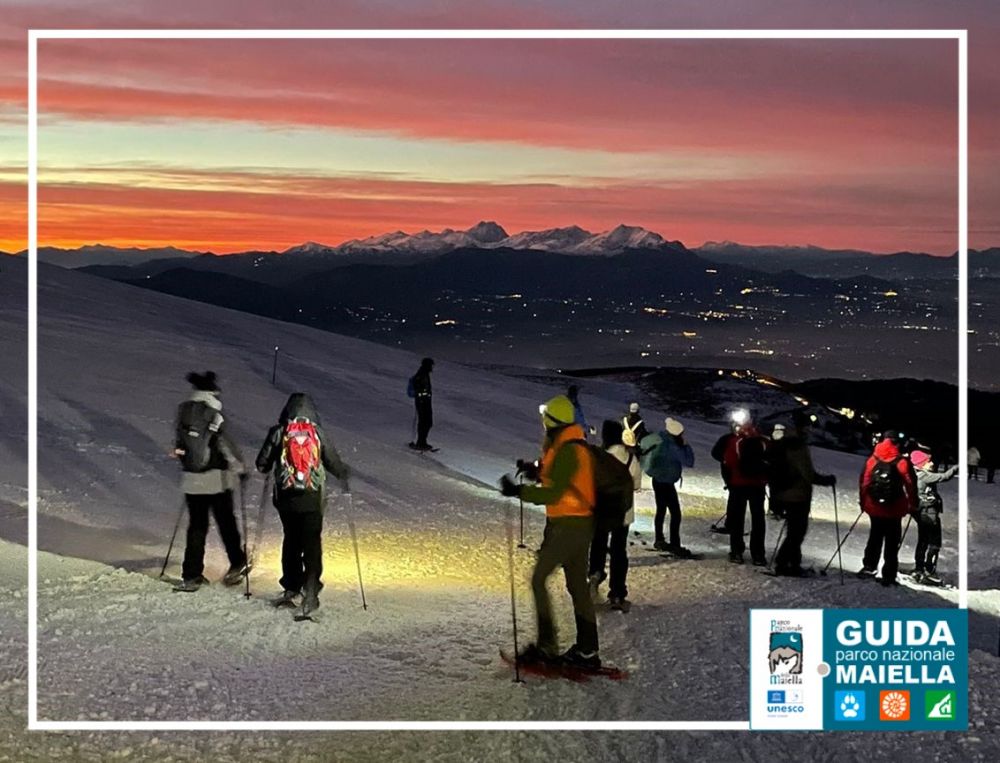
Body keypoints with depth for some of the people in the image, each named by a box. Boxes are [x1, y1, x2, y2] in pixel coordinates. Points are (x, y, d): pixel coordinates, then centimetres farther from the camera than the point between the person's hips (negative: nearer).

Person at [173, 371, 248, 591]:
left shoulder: (183, 411, 2)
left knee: (196, 526, 11)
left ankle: (192, 575, 9)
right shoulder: (213, 415, -15)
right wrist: (240, 469, -6)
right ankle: (237, 563, 22)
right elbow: (226, 445, -17)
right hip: (216, 480, -5)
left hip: (191, 479, 5)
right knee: (226, 523, 11)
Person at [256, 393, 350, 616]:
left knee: (291, 540, 16)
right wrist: (344, 476, 23)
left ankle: (291, 589, 18)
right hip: (312, 497, -1)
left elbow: (262, 465, 3)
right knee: (312, 542, 0)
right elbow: (333, 462, 3)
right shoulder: (318, 433, -1)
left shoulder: (278, 432, 0)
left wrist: (270, 468, 26)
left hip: (286, 496, 1)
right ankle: (310, 590, -13)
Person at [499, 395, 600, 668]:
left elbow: (554, 493, -23)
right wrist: (536, 471, 11)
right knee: (578, 586, 11)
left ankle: (546, 644, -9)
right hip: (581, 523, 10)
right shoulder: (577, 446, 13)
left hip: (567, 526, -10)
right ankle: (587, 651, 14)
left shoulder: (567, 450, -18)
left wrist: (519, 491, -23)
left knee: (538, 579, -6)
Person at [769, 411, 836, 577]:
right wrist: (827, 480, -7)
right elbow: (808, 475, -23)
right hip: (798, 496, -9)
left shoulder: (780, 444, 9)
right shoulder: (798, 447, -20)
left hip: (784, 494, 9)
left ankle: (794, 564, 22)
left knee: (795, 531, 18)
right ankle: (782, 564, 1)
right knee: (797, 532, 1)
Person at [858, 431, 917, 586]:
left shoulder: (872, 460, -2)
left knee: (875, 538, 22)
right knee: (892, 544, 5)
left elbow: (863, 483, 2)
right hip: (894, 511, -3)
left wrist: (863, 503, 13)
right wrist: (912, 505, 5)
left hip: (874, 508, 3)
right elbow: (910, 485, -7)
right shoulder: (902, 463, -10)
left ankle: (869, 566, 21)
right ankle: (888, 576, 4)